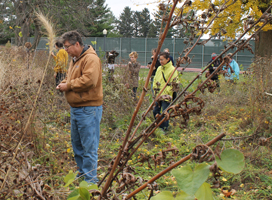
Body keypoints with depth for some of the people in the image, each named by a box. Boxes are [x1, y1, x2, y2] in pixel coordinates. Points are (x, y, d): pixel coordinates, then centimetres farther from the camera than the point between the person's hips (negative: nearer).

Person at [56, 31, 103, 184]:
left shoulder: (91, 58, -14)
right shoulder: (75, 59, 17)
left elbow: (89, 80, -26)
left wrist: (68, 85, -17)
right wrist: (64, 84, 4)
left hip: (89, 109, -10)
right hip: (76, 108, 10)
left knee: (88, 147, -5)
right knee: (76, 144, 18)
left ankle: (90, 180, 3)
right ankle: (82, 173, 31)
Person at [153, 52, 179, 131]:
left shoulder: (172, 70, -11)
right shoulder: (159, 68, 11)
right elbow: (155, 79, 22)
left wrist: (165, 92, -14)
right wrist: (155, 87, 7)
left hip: (166, 96, -7)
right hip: (158, 95, 7)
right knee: (155, 111, 12)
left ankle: (164, 129, 6)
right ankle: (158, 127, 27)